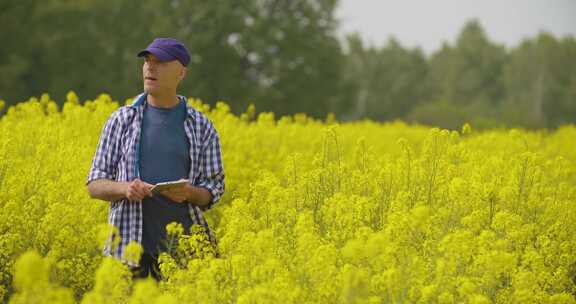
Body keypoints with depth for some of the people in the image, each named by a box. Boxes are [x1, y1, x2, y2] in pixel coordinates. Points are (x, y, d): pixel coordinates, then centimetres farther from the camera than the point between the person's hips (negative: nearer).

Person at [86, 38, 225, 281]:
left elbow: (213, 192, 9)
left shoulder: (201, 127, 6)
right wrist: (125, 188, -13)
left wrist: (189, 194, -13)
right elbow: (95, 185, 8)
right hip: (130, 243, 0)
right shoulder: (121, 120, 7)